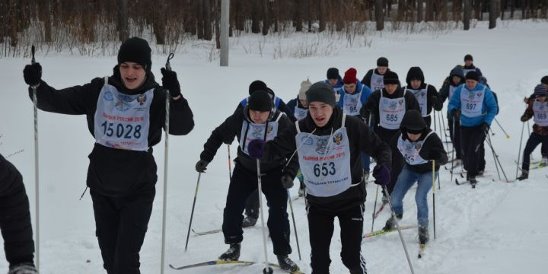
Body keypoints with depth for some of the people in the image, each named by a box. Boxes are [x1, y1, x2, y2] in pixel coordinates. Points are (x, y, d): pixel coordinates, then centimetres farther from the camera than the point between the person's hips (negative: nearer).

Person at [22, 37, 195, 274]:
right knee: (109, 254, 17)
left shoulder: (157, 97, -10)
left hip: (137, 190, -3)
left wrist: (175, 96, -38)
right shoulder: (99, 91, -5)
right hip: (101, 187, 3)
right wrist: (36, 85, -21)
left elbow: (183, 127, -22)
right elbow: (56, 101, -2)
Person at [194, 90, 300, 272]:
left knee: (279, 212, -7)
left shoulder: (281, 122, -23)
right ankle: (234, 246, 20)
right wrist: (205, 158, -3)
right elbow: (219, 135, -1)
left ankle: (282, 254, 6)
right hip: (245, 169, 2)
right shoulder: (239, 119, -18)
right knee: (232, 207, -1)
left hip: (273, 172, -2)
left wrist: (290, 172, -26)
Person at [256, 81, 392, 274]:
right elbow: (276, 148, 2)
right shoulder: (300, 131, -11)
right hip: (317, 202, 2)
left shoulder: (350, 126, -17)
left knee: (351, 256, 5)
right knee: (318, 258, 11)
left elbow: (379, 148, -9)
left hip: (350, 198, -2)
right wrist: (260, 149, -20)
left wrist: (384, 166, -30)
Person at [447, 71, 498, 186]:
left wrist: (487, 123, -14)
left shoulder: (485, 91, -9)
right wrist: (453, 110, -24)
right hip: (465, 125, 4)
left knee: (473, 149, -15)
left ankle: (472, 175, -7)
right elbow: (452, 103, 1)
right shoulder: (460, 90, -3)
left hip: (480, 125, -4)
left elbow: (493, 108, -2)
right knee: (466, 150, 6)